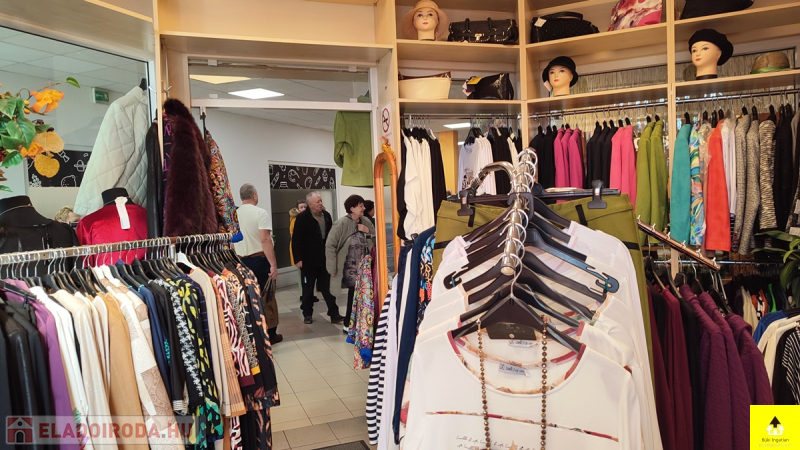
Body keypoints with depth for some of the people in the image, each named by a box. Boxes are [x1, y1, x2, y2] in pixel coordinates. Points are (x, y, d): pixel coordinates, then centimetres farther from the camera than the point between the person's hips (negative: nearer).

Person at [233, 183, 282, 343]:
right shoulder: (260, 213, -13)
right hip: (259, 260, -5)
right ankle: (269, 334, 14)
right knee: (266, 297, 6)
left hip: (241, 261, 5)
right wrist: (273, 264, -21)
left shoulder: (234, 214, 4)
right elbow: (265, 240, -22)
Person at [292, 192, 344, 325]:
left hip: (325, 259, 4)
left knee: (328, 287, 8)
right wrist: (298, 259, -17)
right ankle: (307, 314, 23)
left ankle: (334, 314, 12)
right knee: (308, 288, 10)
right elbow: (297, 240, -13)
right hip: (309, 260, -4)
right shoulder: (302, 218, -11)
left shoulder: (326, 215, 6)